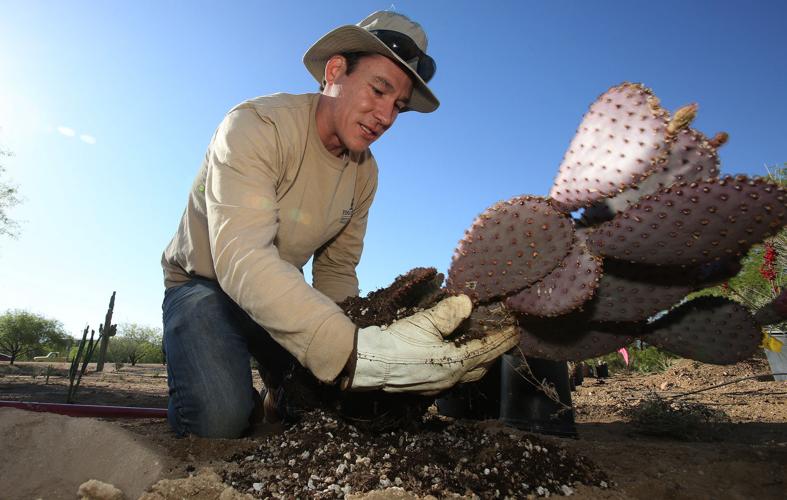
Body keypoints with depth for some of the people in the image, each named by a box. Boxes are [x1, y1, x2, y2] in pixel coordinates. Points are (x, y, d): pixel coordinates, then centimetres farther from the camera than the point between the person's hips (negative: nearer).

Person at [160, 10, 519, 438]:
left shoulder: (365, 172, -5)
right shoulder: (257, 125, -27)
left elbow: (336, 268, -1)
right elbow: (241, 259, -41)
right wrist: (357, 352, -54)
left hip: (281, 293, 5)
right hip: (203, 283, -5)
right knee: (220, 419, -29)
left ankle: (278, 404, 21)